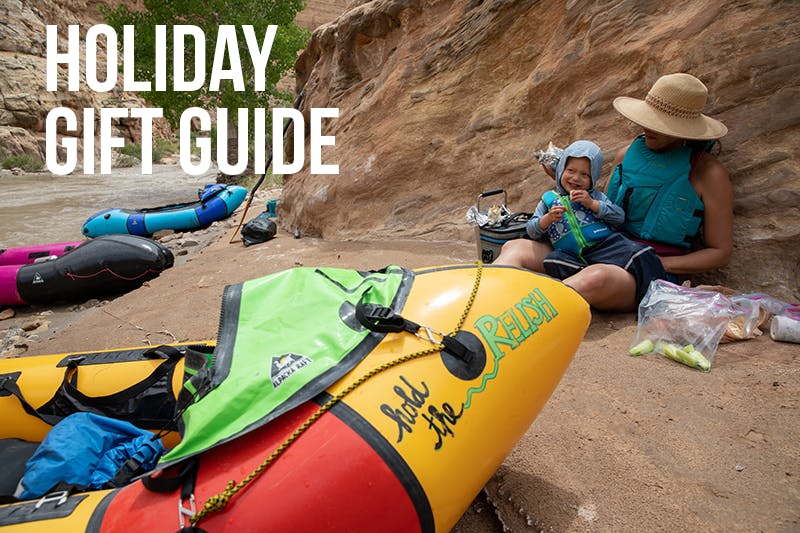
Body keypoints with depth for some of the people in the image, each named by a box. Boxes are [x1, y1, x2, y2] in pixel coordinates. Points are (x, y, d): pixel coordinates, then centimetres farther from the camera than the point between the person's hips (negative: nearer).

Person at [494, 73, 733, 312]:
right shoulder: (628, 154, 13)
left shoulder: (708, 173, 1)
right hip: (603, 252, 5)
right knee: (516, 247, -17)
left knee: (597, 278, -41)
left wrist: (659, 263, -9)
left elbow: (720, 252, 3)